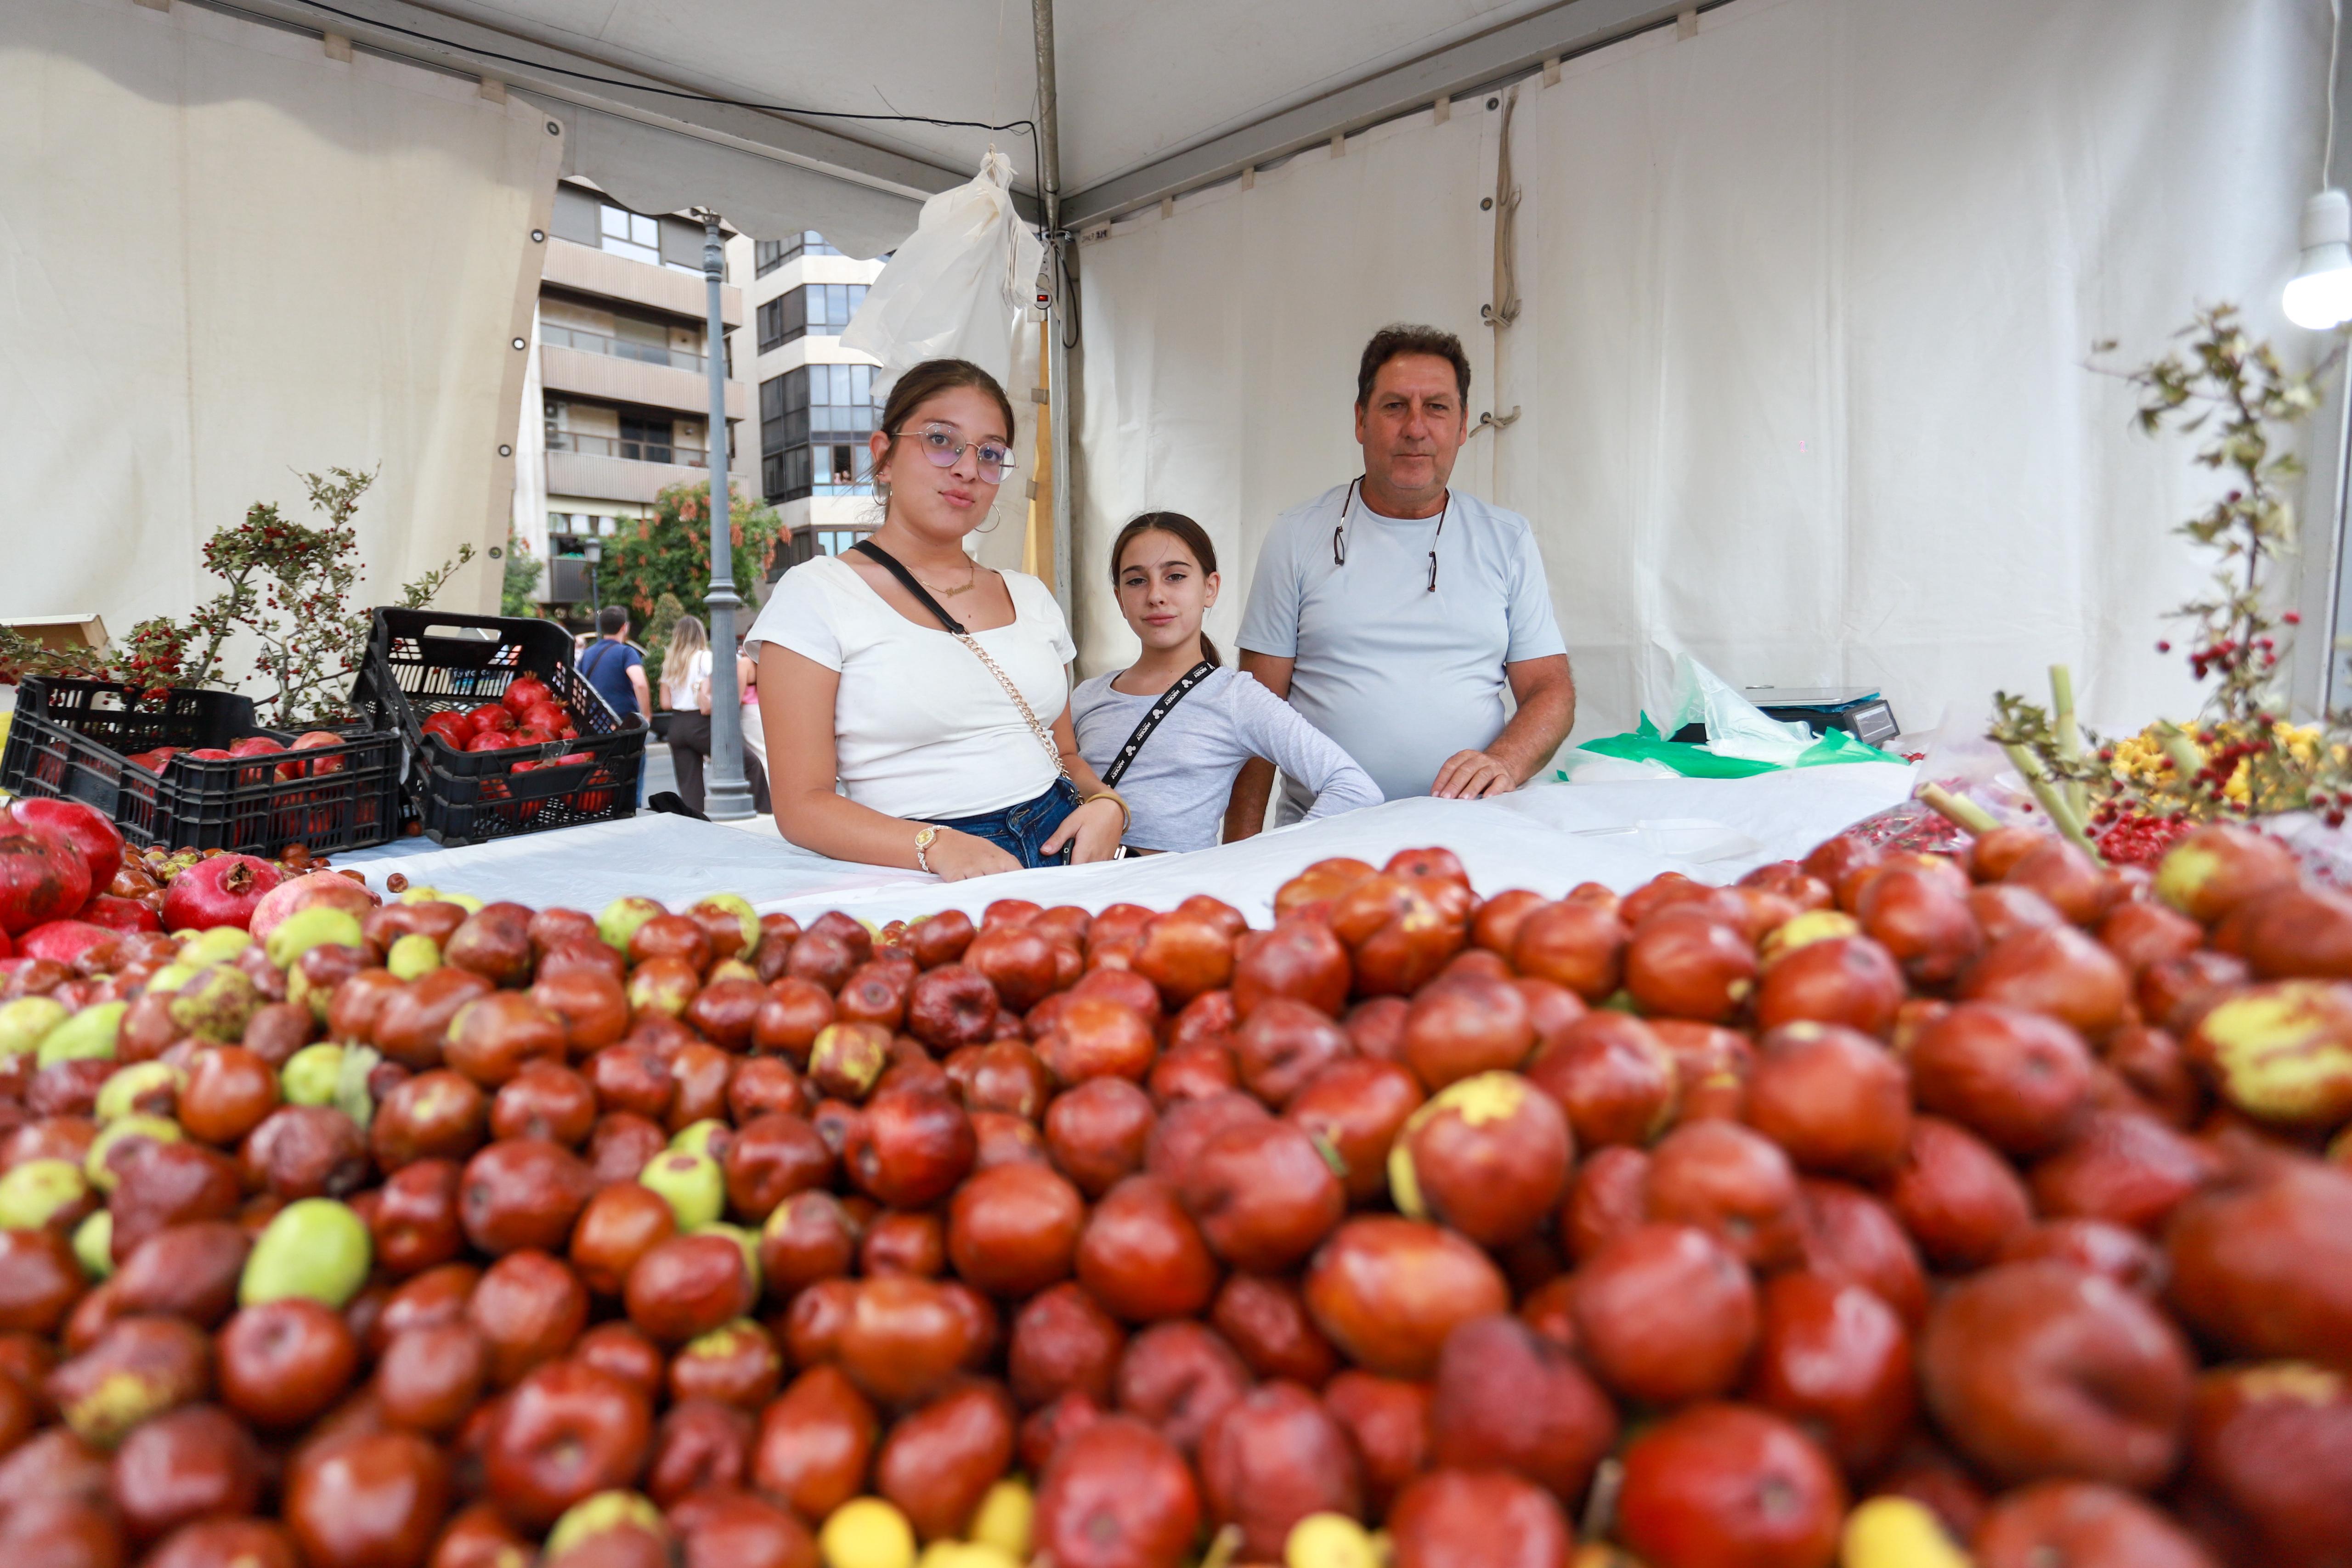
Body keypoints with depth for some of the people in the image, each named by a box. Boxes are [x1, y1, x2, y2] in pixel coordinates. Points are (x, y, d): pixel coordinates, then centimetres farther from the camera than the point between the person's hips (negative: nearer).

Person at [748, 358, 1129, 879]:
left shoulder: (1031, 597, 17)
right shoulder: (815, 593, 1)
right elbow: (802, 803, -4)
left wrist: (1106, 803, 0)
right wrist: (937, 846, -20)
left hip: (1066, 854, 5)